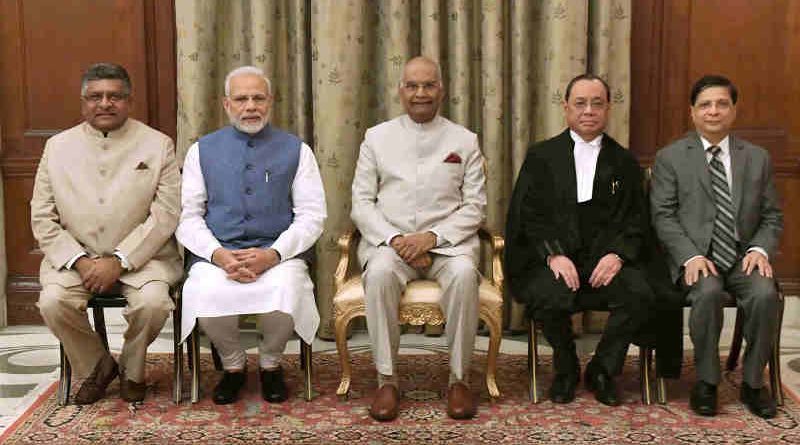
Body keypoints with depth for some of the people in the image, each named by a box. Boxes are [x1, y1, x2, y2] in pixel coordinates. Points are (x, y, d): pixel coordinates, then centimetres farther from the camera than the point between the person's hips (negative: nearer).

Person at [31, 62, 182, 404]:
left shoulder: (157, 145, 2)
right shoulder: (58, 147, 9)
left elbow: (165, 215, -6)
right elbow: (42, 218, 6)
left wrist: (118, 261, -15)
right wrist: (80, 261, -10)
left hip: (141, 255, -2)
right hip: (74, 256, 2)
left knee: (152, 301, -29)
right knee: (53, 302, -26)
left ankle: (131, 370, 4)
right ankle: (95, 368, 4)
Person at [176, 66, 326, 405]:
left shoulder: (296, 150, 10)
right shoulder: (202, 150, 13)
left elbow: (312, 215, 3)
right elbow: (187, 216, 7)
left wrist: (272, 255, -13)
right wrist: (219, 255, -12)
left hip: (279, 255, -1)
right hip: (217, 254, 1)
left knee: (284, 297, -33)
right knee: (207, 297, -32)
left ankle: (270, 364, 2)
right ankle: (233, 365, 2)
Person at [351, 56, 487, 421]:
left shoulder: (465, 141, 11)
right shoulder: (377, 137, 12)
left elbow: (475, 206, 5)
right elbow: (361, 203, 6)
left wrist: (433, 237, -12)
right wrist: (395, 239, -11)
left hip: (447, 241, 0)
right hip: (388, 240, 0)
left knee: (463, 274, -33)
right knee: (379, 273, -34)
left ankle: (459, 379, -19)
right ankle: (387, 380, -23)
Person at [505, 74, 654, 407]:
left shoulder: (624, 162, 16)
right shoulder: (541, 157, 11)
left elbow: (635, 220, 9)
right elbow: (529, 215, 1)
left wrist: (617, 254, -11)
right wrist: (553, 254, -15)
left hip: (607, 258, 2)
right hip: (552, 258, -1)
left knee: (639, 294, -28)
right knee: (549, 298, -33)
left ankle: (602, 370, -2)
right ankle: (566, 370, -1)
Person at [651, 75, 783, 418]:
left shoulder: (757, 158, 14)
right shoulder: (670, 157, 5)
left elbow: (772, 217, 14)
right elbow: (662, 215, -2)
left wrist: (760, 250, -7)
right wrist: (691, 256, -16)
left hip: (743, 258, 2)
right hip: (695, 258, -2)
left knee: (765, 294, -28)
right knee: (708, 292, -33)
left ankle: (753, 382, -8)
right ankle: (706, 381, -14)